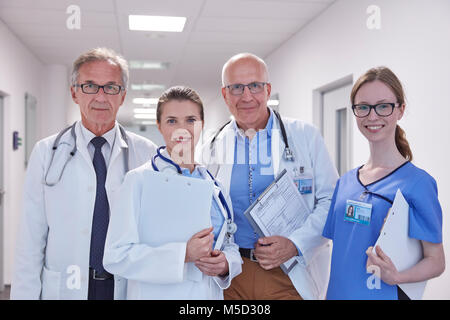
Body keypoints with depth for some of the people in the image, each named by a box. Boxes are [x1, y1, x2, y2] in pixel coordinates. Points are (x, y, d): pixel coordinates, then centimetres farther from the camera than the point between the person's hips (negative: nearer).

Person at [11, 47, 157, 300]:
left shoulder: (147, 153, -1)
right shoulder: (46, 153, -1)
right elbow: (31, 238, -3)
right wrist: (24, 294, -6)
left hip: (129, 288, 1)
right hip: (64, 288, 0)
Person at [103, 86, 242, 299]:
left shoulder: (213, 183, 4)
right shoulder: (139, 180, -10)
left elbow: (230, 244, 10)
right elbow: (116, 256, -16)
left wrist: (225, 263, -11)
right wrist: (183, 254, -24)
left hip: (211, 293, 4)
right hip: (157, 294, -4)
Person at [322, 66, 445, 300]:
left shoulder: (417, 182, -12)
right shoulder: (345, 182, 4)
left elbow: (436, 261, -11)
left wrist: (394, 277, -25)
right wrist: (330, 293, 2)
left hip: (385, 295, -5)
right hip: (339, 293, 5)